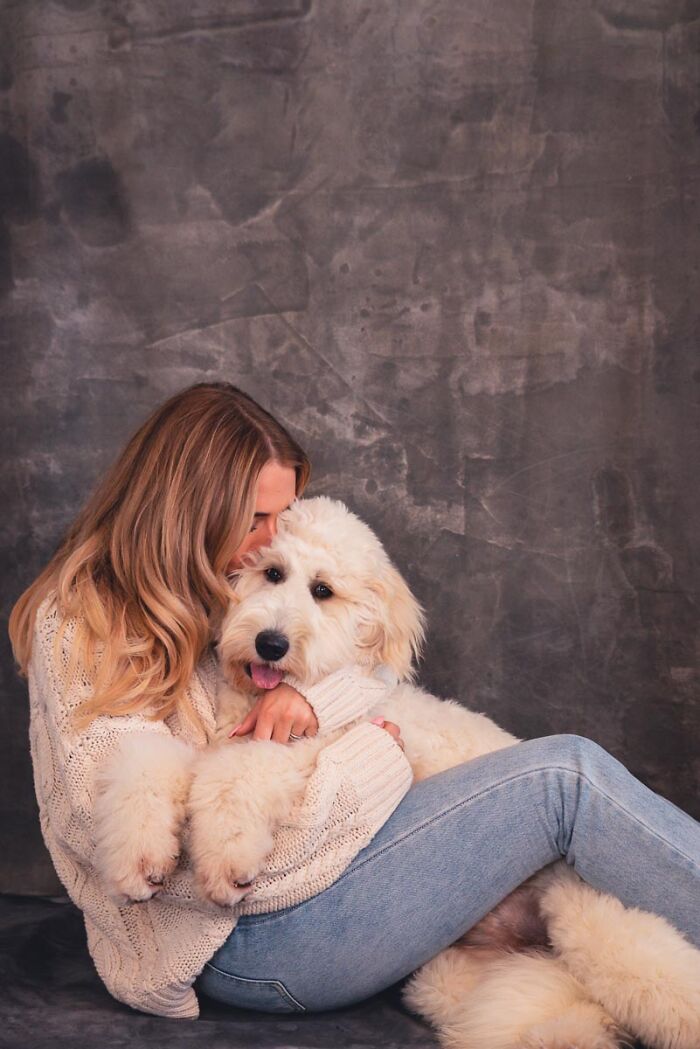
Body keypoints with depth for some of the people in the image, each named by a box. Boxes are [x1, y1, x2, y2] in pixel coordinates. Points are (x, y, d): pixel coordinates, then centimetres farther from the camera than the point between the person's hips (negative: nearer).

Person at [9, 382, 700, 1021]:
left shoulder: (217, 593, 12)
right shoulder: (84, 634, -13)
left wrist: (311, 691, -14)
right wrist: (369, 757, -12)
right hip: (256, 938, -8)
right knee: (567, 776, -14)